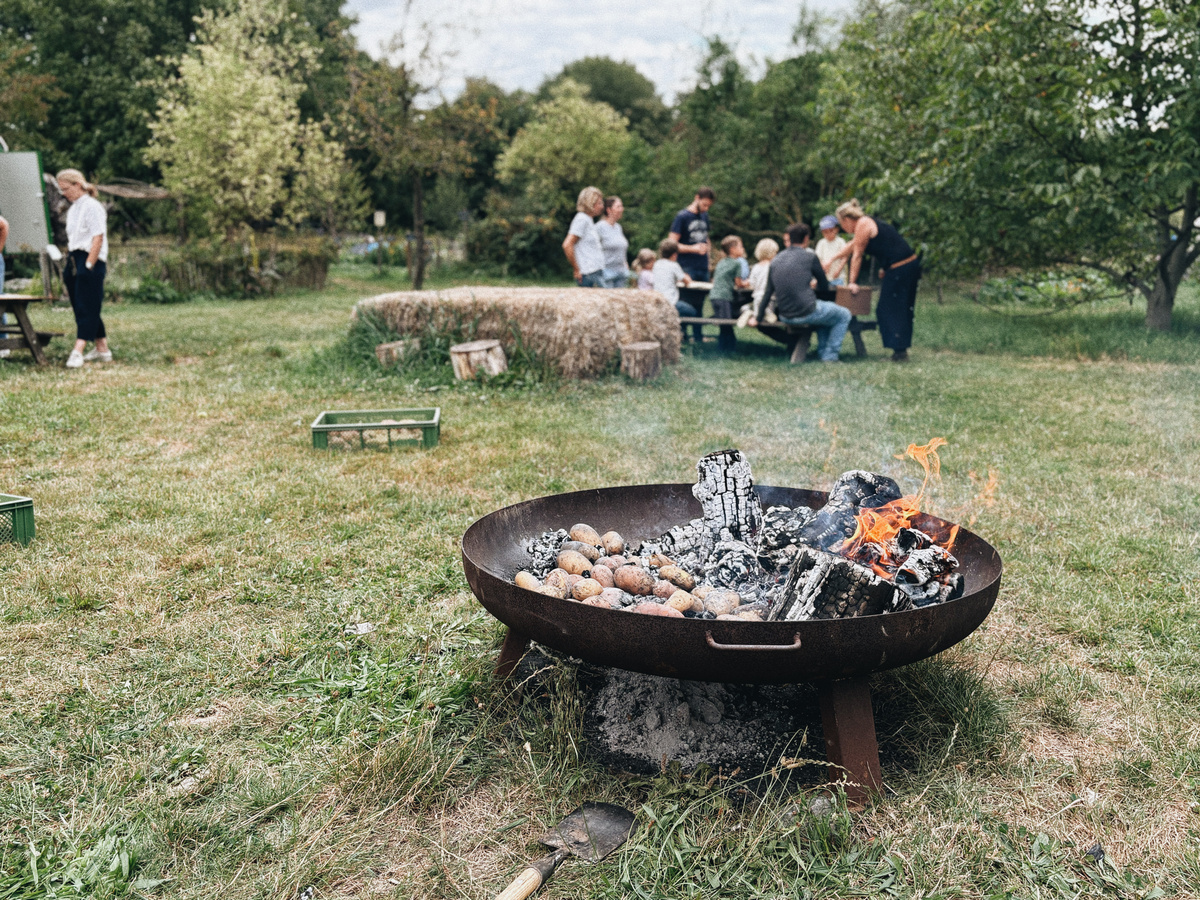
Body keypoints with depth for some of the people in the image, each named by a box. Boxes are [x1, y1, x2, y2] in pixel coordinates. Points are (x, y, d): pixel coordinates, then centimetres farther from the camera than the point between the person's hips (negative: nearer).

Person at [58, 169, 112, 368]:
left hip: (90, 261, -9)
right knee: (81, 307, 10)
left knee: (87, 308, -11)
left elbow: (98, 238, -15)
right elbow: (72, 240, 20)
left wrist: (88, 265, -19)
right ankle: (102, 348, 17)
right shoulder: (73, 209, 18)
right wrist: (69, 262, 14)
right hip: (75, 262, 9)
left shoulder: (92, 206, -8)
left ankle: (78, 352, -18)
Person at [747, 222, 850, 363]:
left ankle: (822, 352, 32)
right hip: (807, 313, -6)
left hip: (785, 318, 6)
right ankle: (830, 355, 11)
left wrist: (757, 318, 20)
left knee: (823, 311, 34)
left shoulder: (775, 261, 9)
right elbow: (824, 287, 6)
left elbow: (767, 293, 12)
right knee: (844, 315, 18)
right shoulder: (809, 256, -4)